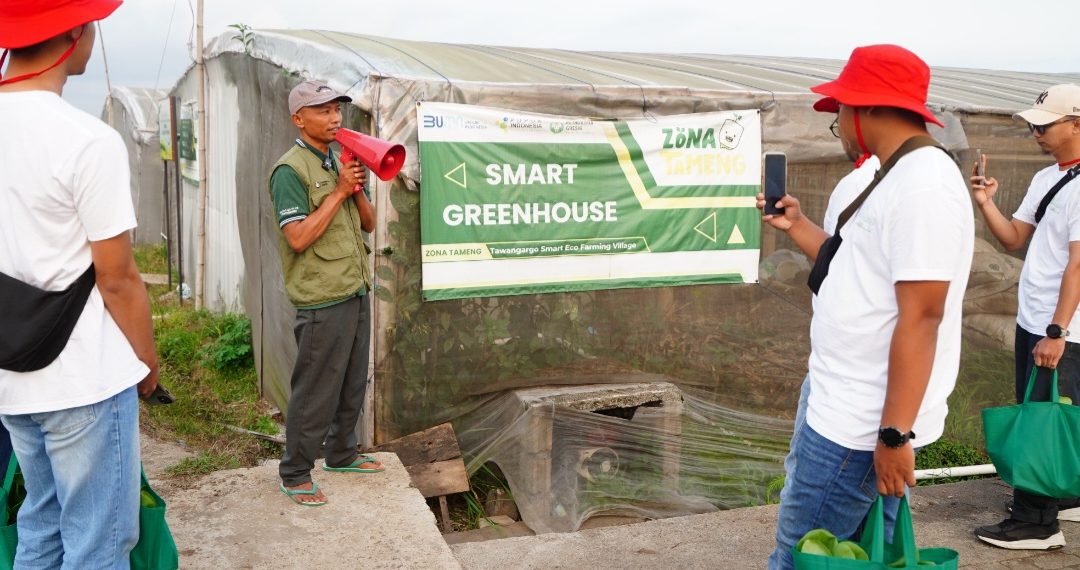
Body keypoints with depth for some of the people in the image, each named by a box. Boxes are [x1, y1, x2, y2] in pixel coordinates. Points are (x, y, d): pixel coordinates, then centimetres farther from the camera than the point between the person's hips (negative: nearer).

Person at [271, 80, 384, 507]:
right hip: (321, 300, -8)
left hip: (356, 292, 8)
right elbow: (298, 238, -21)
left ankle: (341, 453, 35)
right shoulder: (290, 170, -12)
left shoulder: (339, 162, 13)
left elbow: (369, 223, 13)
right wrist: (339, 191, -18)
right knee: (315, 391, 0)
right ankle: (295, 474, 14)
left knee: (352, 383, 18)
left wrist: (358, 189, -6)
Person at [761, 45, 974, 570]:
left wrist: (895, 434, -23)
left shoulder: (923, 184, -20)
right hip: (854, 412, 10)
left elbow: (920, 318, -24)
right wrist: (797, 228, 19)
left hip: (859, 426, -10)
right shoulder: (900, 178, 14)